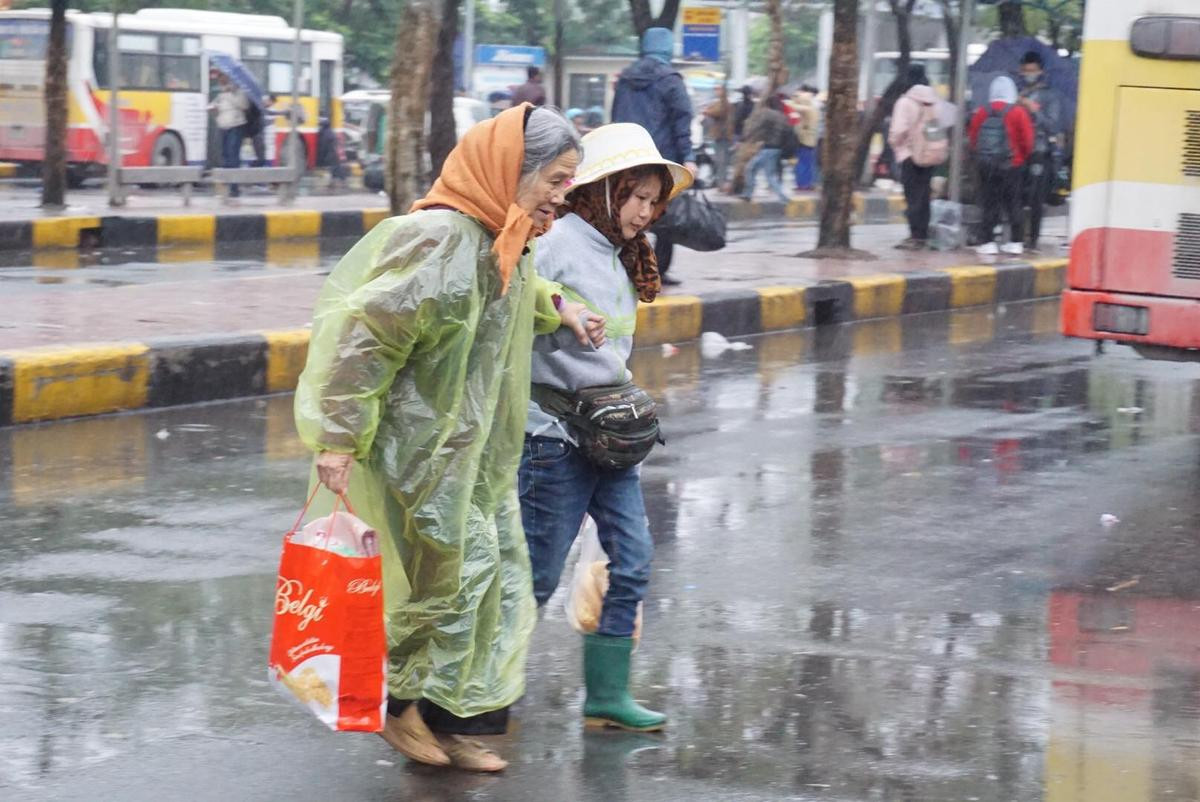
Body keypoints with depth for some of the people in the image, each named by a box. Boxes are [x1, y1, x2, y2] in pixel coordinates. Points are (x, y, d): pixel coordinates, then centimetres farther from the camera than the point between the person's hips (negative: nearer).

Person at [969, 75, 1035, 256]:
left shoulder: (981, 113, -2)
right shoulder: (1018, 113, -9)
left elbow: (972, 138, 4)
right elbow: (1027, 140, -8)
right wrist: (1022, 158, 10)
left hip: (986, 166, 2)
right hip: (1013, 166, -2)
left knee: (989, 203, 7)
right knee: (1013, 204, 7)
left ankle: (987, 242, 3)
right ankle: (1015, 242, 8)